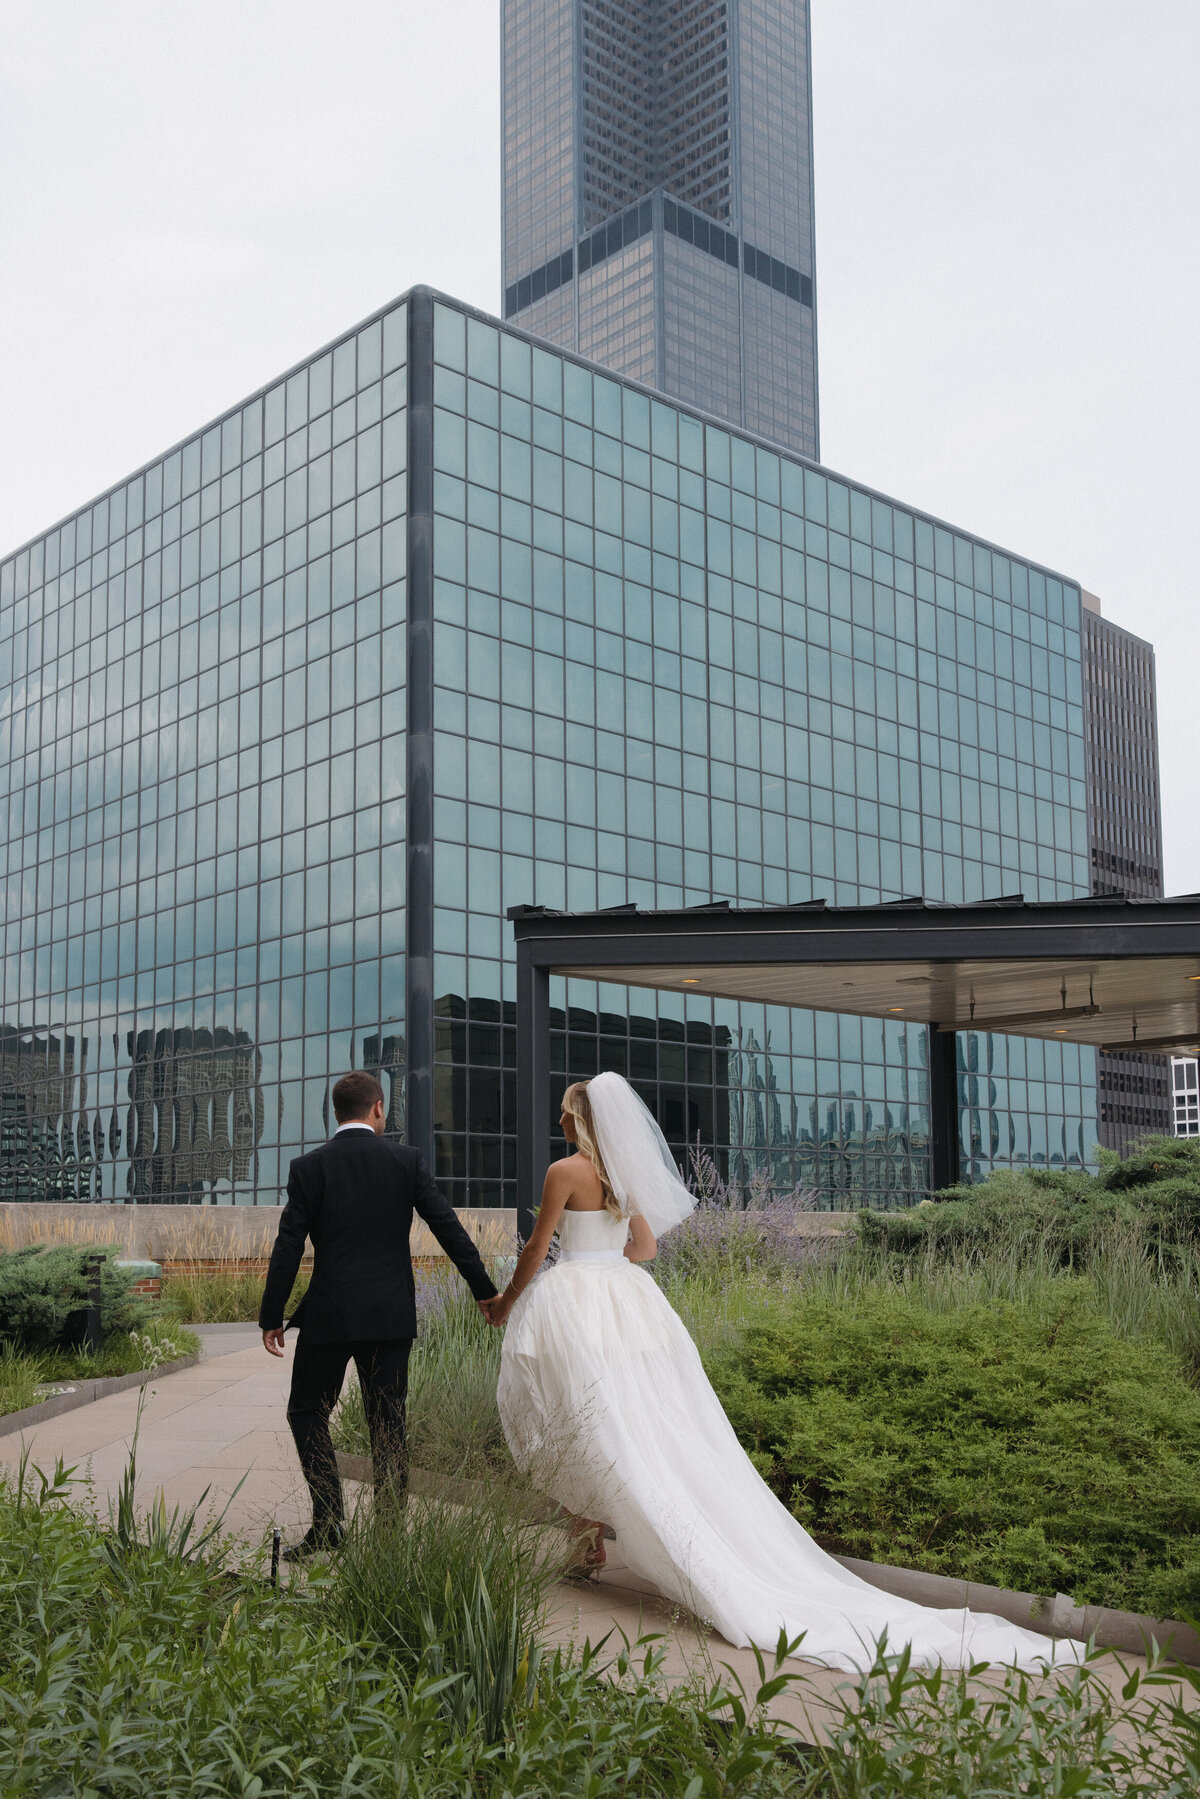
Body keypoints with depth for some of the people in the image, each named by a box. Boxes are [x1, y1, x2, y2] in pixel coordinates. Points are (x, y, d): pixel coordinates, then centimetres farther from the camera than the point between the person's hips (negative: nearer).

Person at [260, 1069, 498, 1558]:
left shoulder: (309, 1167, -5)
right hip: (391, 1315, 2)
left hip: (329, 1315, -2)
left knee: (306, 1412, 11)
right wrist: (486, 1292, 5)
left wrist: (271, 1317, 1)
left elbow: (288, 1247, -6)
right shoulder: (406, 1160, 0)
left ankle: (327, 1519, -1)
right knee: (387, 1421, 11)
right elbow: (448, 1228, -2)